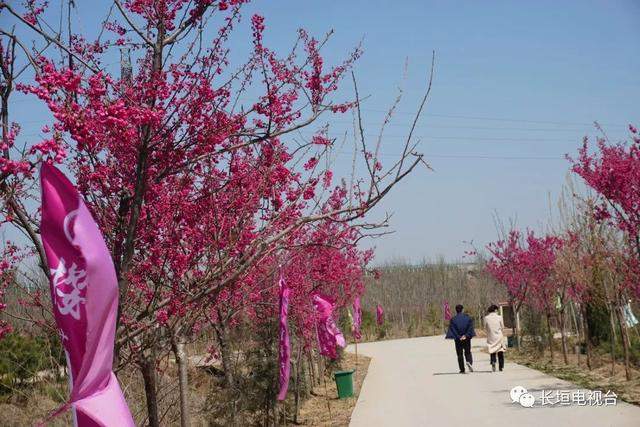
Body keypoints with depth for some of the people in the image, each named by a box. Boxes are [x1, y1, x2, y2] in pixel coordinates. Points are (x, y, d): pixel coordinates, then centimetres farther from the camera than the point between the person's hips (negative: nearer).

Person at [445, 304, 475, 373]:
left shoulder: (453, 319, -3)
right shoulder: (468, 318, 1)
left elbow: (452, 329, -9)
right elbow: (470, 328, -6)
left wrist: (458, 337, -10)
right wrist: (466, 335, -10)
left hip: (458, 339, -1)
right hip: (467, 339, 1)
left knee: (459, 354, 8)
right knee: (468, 352, 13)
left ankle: (462, 369, 6)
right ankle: (469, 362, -17)